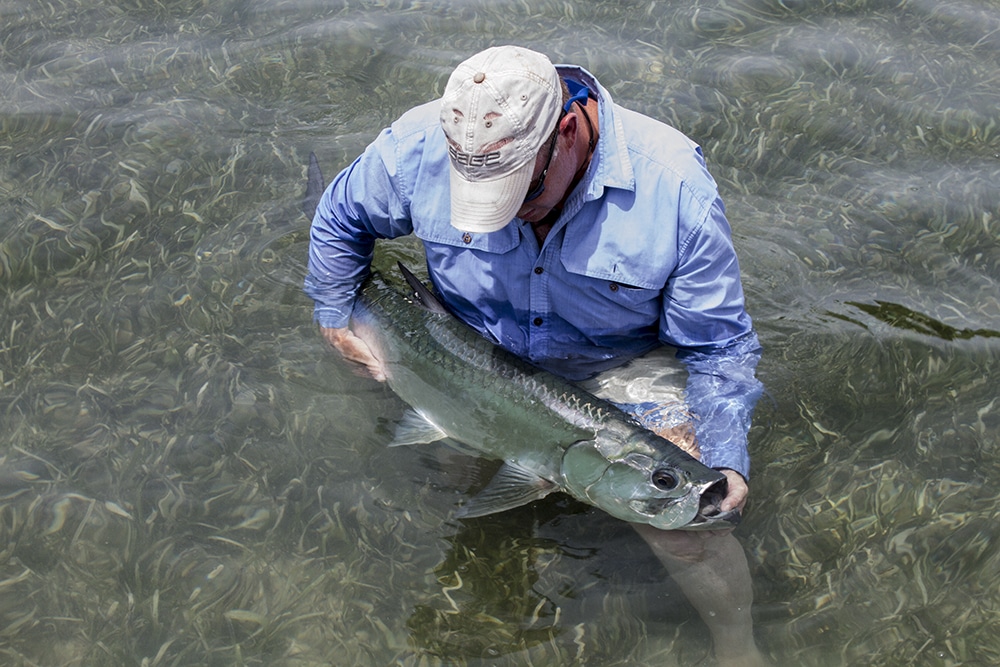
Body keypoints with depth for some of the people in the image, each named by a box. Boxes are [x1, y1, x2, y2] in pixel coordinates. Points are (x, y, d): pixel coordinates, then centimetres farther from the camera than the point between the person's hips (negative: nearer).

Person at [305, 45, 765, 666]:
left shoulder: (673, 185, -30)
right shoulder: (420, 147, -24)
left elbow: (718, 347, -19)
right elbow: (342, 219, 1)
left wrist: (726, 458, -30)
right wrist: (335, 318, 7)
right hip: (475, 368, 4)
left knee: (684, 532, -14)